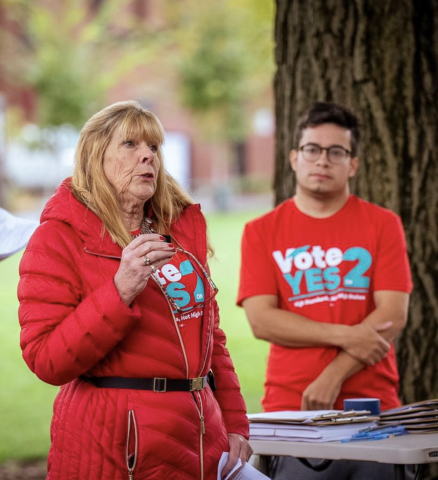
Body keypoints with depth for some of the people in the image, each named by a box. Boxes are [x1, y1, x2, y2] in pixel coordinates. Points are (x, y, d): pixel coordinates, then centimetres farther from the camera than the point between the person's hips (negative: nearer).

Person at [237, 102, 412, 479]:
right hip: (289, 407, 0)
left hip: (371, 405, 0)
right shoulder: (262, 232, 7)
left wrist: (334, 376, -13)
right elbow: (261, 319, -4)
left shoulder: (382, 225, 5)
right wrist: (346, 336, -12)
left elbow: (393, 316, -4)